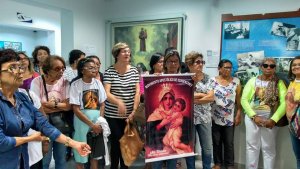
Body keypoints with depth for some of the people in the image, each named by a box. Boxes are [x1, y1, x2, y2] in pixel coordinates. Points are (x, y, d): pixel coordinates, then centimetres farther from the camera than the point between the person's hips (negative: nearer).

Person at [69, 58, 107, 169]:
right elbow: (76, 109, -12)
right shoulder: (76, 84, -9)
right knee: (81, 154, 6)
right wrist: (91, 124, -13)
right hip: (82, 121, -4)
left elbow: (102, 104, 7)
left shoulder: (97, 82, 4)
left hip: (97, 119, 4)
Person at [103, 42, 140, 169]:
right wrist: (119, 102, -35)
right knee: (116, 143, 2)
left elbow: (137, 92, -1)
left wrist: (134, 111, -11)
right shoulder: (109, 71, -7)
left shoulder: (134, 71, 3)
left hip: (129, 115, 3)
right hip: (113, 115, -3)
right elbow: (106, 93, -16)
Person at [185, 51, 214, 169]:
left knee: (207, 148, 10)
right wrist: (202, 95, -14)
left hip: (204, 117, 2)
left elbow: (211, 97, -8)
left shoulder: (207, 78, 1)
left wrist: (192, 99, -14)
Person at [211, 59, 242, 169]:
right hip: (215, 117, 0)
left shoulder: (236, 81, 1)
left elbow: (238, 99, 3)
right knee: (216, 141, 11)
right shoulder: (212, 81, -1)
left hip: (230, 118, 0)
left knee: (229, 143, 8)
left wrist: (238, 114, -1)